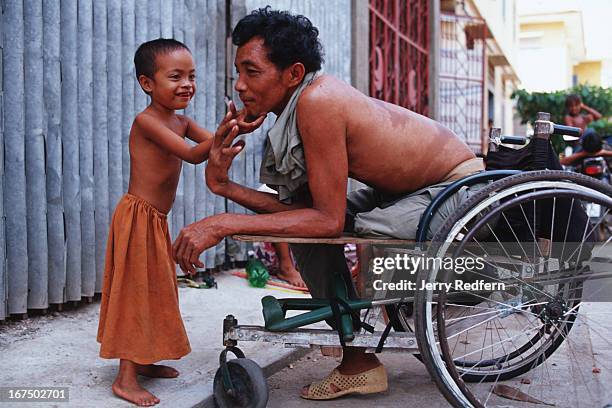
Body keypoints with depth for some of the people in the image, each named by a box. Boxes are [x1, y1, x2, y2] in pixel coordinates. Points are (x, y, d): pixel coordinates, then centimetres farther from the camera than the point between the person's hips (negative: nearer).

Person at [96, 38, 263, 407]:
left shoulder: (181, 122, 10)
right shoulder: (146, 121, -17)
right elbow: (194, 154, -27)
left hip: (157, 221, 9)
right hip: (138, 217, -9)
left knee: (155, 292, 15)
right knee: (137, 293, -5)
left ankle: (144, 361, 28)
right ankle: (126, 378, 2)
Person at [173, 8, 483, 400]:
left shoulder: (318, 102, -28)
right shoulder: (299, 104, -1)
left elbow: (329, 219, -27)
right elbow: (305, 205, -2)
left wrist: (223, 224, -28)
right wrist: (226, 186, -12)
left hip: (459, 184, -9)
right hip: (408, 186, 9)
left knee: (319, 226, -22)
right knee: (304, 221, 5)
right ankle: (357, 355, 12)